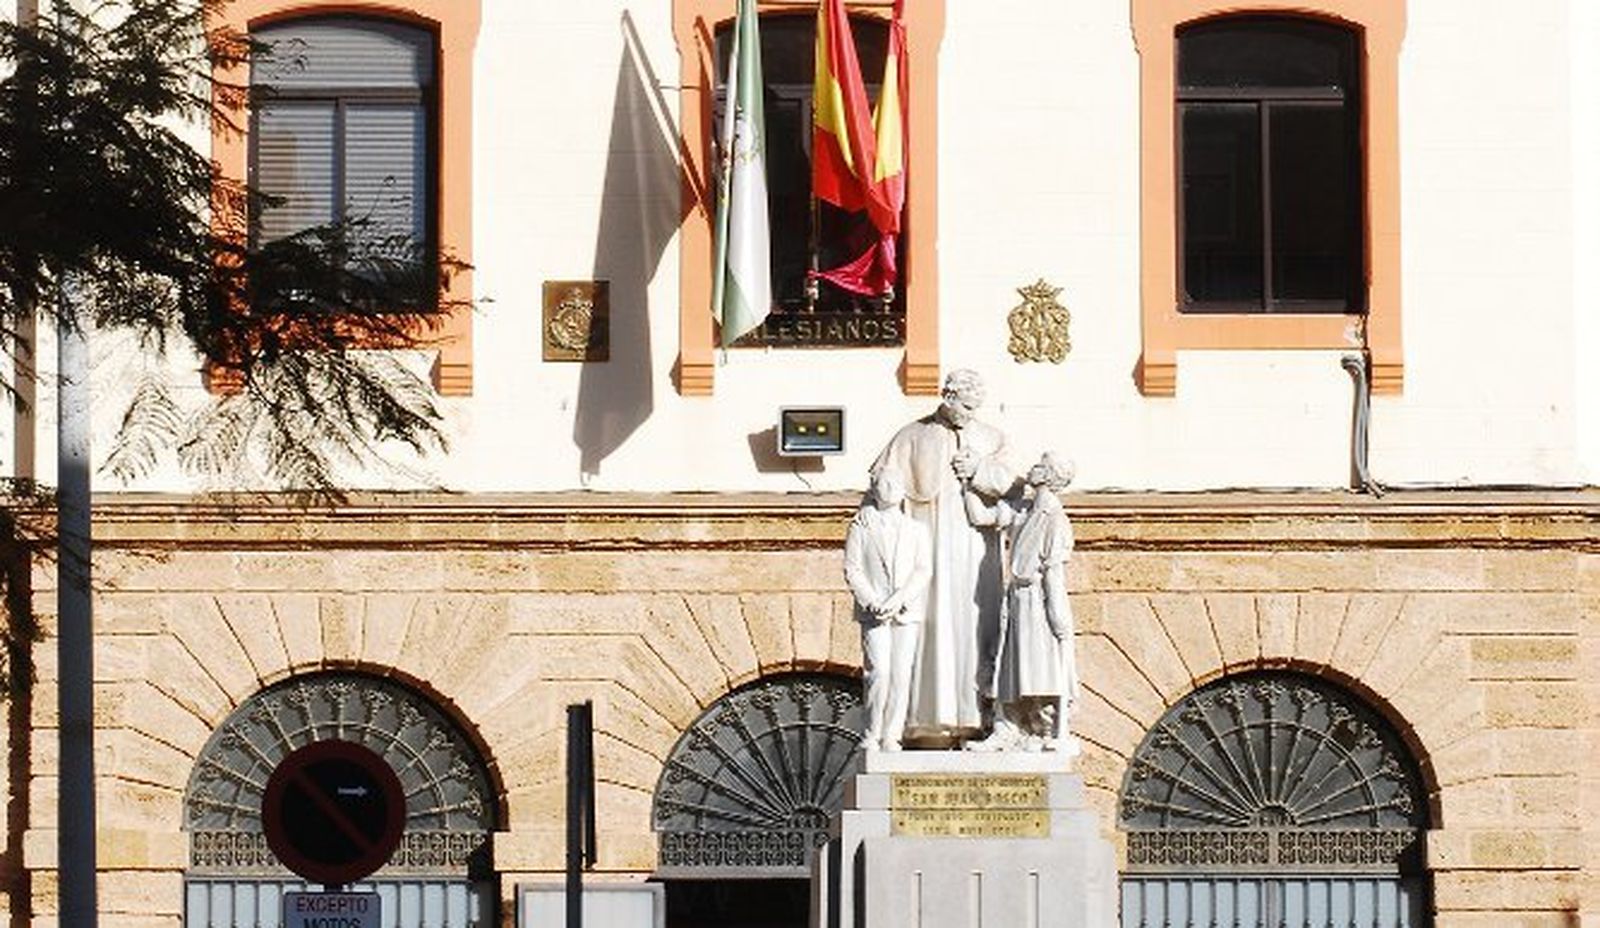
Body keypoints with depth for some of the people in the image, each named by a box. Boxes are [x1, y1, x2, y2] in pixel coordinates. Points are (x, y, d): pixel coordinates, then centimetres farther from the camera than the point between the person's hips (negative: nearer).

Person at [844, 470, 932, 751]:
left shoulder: (916, 530, 14)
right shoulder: (861, 527, 8)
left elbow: (924, 570, 5)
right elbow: (852, 570, 2)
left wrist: (899, 600, -10)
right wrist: (873, 602, -12)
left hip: (907, 612, 2)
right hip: (873, 613, -2)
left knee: (901, 675, -2)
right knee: (879, 672, -13)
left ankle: (891, 737, 4)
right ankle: (871, 736, -3)